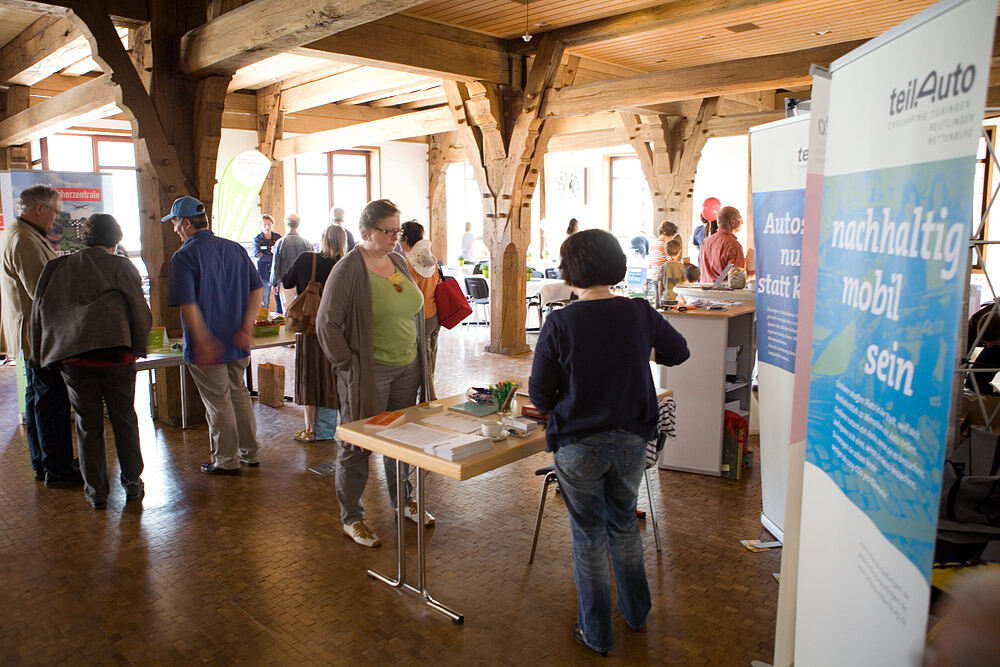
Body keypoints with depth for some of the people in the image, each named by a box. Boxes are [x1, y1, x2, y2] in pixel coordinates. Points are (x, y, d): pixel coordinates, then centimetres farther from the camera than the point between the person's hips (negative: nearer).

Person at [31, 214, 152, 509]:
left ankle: (96, 492, 17)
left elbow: (39, 313, 11)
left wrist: (43, 356, 18)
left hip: (72, 358, 2)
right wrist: (137, 350, 9)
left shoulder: (57, 268, 8)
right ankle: (132, 484, 19)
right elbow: (141, 313, -3)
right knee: (124, 421, 11)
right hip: (116, 355, -2)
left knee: (88, 425, 10)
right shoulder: (122, 268, 0)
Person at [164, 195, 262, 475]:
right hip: (238, 345, 6)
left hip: (207, 349, -6)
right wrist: (246, 327, -3)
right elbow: (257, 288, 1)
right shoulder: (235, 249, 5)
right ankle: (249, 452, 27)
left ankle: (227, 460, 17)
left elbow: (188, 304, -21)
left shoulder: (184, 256, -13)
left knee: (219, 404, 5)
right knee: (239, 394, 19)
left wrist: (203, 342, -20)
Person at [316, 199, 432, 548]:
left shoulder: (399, 262, 9)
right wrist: (348, 365, -13)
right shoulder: (348, 269, -13)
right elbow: (327, 323, -13)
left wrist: (416, 358, 13)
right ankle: (351, 517, 20)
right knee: (357, 444, 5)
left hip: (407, 368, 7)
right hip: (369, 373, -7)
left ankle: (402, 500, 37)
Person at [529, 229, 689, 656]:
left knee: (588, 536, 13)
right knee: (624, 523, 25)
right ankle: (636, 612, 43)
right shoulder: (639, 314, -7)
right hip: (632, 439, 4)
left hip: (579, 444, -3)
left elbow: (539, 394, -9)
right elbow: (678, 352, 13)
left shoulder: (559, 324, -16)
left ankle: (596, 633, 29)